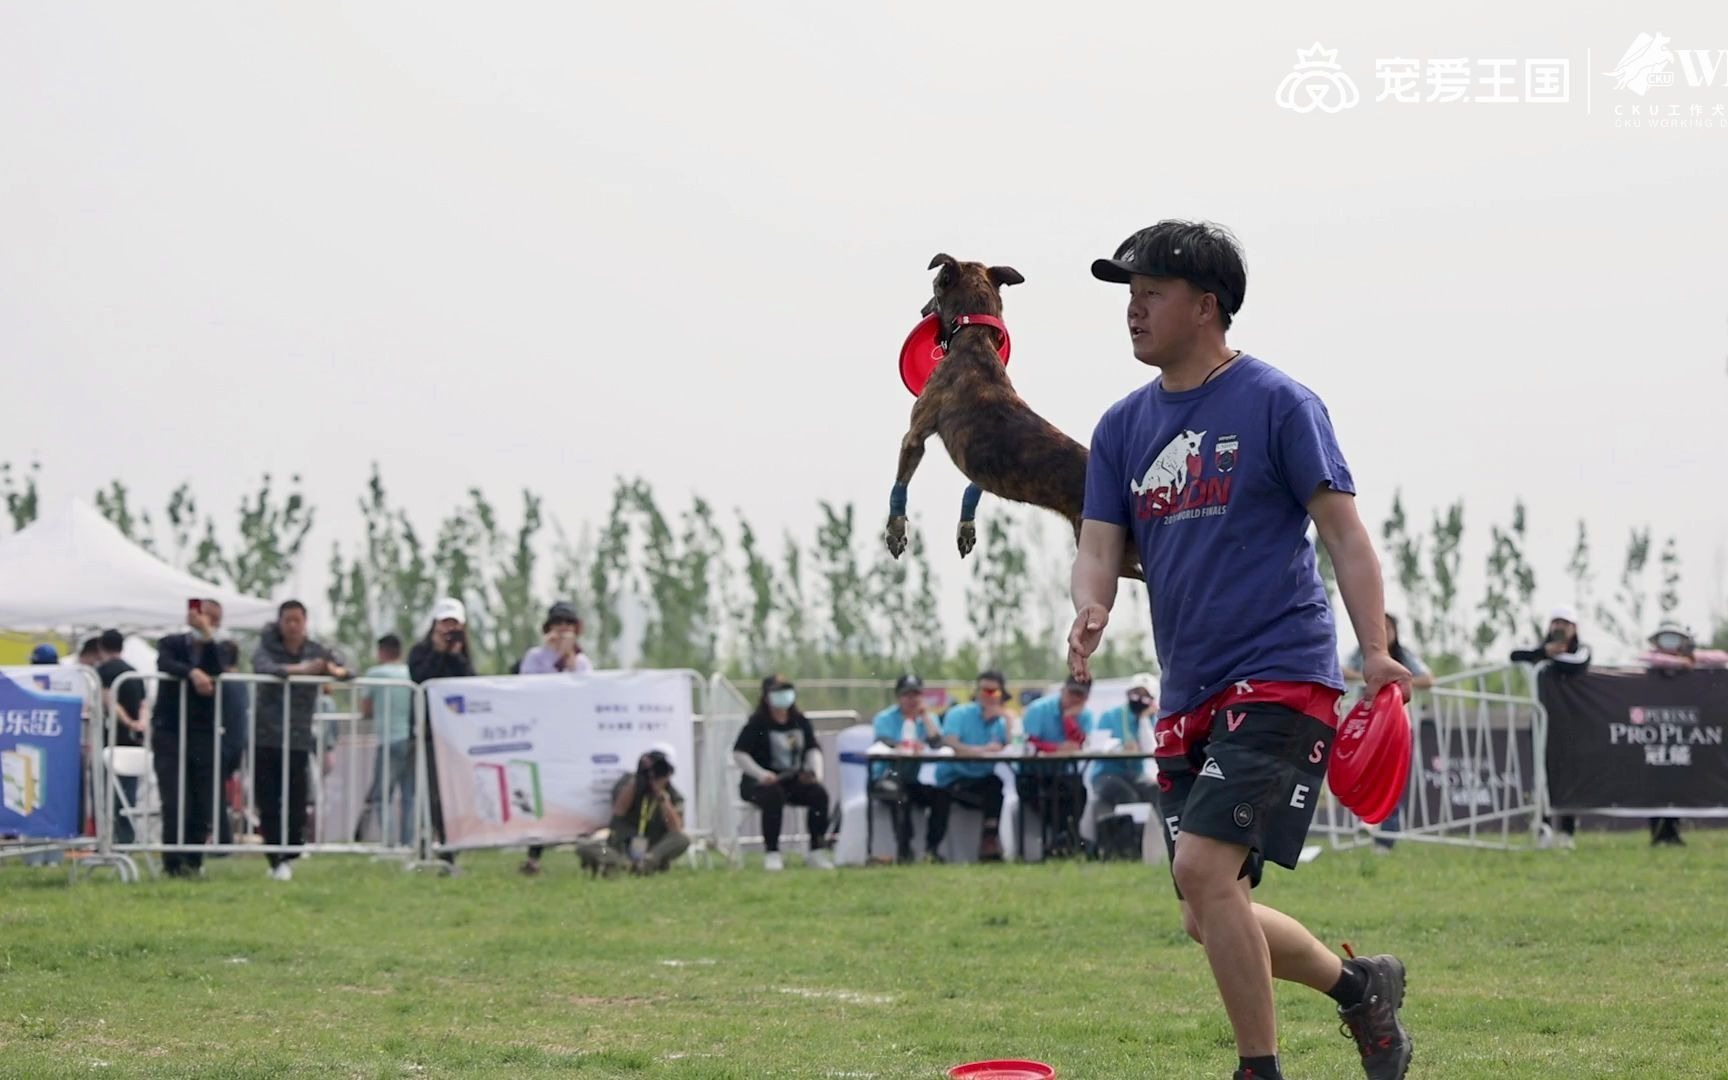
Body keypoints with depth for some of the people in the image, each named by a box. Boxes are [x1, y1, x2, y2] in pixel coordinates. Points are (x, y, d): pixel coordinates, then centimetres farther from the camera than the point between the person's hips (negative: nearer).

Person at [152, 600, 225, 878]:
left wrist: (208, 636, -17)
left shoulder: (217, 650, 10)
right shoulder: (171, 644, 6)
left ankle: (193, 862, 8)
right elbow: (165, 663, -16)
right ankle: (174, 863, -6)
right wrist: (192, 672, -33)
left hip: (204, 737, 2)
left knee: (203, 806, -1)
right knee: (176, 804, -10)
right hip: (170, 735, -2)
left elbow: (218, 673, -12)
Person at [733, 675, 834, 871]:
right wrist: (761, 774, -22)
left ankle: (817, 852, -13)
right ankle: (771, 854, -30)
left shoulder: (800, 722, 12)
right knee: (774, 796, -37)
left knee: (819, 793, -21)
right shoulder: (757, 723, -3)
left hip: (794, 781, 5)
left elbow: (813, 749, 12)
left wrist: (816, 772, -9)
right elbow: (739, 754, -9)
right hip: (760, 783, -5)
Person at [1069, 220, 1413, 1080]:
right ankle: (1359, 986, 32)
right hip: (1189, 700, 7)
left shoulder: (1277, 403, -4)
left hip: (1281, 678, -7)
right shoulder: (1123, 427, 13)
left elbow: (1342, 531, -6)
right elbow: (1100, 546, 8)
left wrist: (1375, 653, -19)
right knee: (1212, 917, 8)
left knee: (1203, 868, -21)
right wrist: (1090, 611, -16)